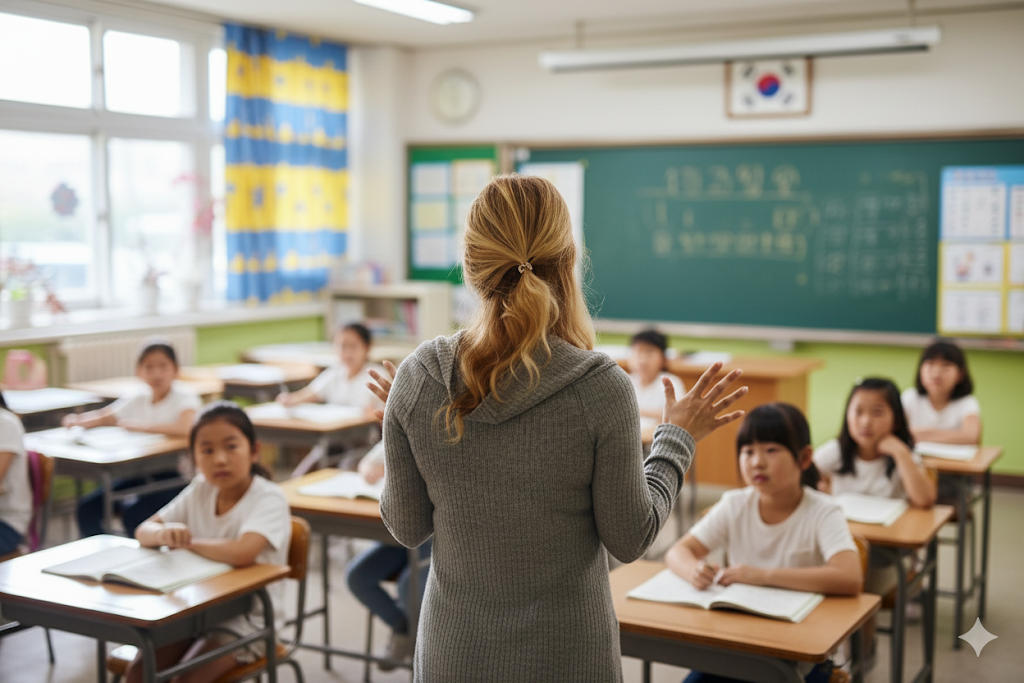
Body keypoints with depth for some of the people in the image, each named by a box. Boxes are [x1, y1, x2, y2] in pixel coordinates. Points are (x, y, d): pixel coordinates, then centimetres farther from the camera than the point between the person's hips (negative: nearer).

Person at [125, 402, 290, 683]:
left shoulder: (269, 498, -18)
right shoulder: (201, 490, 4)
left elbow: (241, 554, -36)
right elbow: (143, 531, 5)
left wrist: (190, 542, -18)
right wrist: (164, 534, -21)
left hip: (247, 619, -6)